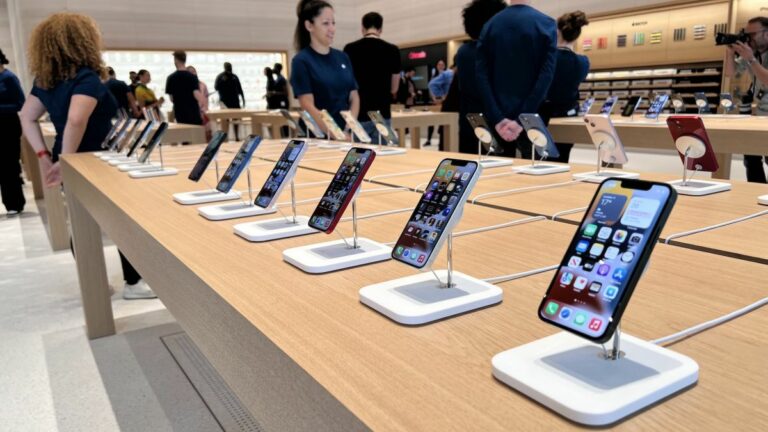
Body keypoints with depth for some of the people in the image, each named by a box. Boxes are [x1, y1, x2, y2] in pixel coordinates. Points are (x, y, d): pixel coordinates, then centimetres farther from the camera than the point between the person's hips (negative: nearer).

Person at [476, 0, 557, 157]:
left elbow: (481, 75, -4)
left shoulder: (489, 26, 4)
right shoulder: (546, 24, -3)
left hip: (498, 119, 3)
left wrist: (497, 119, -9)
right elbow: (546, 75, -12)